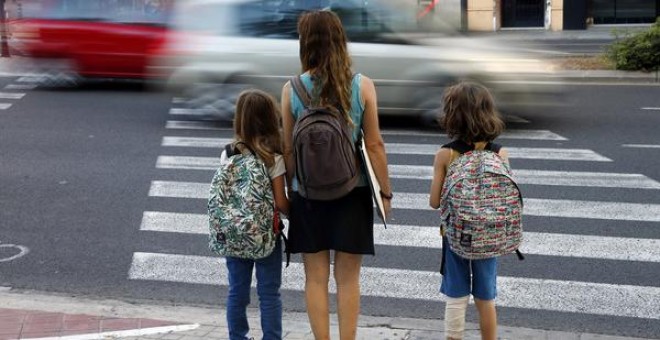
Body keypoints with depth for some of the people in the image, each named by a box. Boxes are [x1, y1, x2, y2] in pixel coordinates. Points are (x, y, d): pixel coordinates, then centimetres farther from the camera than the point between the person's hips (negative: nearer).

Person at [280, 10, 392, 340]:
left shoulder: (291, 89, -6)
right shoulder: (363, 86, -7)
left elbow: (288, 149, -1)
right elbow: (375, 145, -5)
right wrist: (385, 192, 5)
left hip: (308, 193, 0)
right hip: (352, 192, 0)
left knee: (316, 278, 10)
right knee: (348, 279, 9)